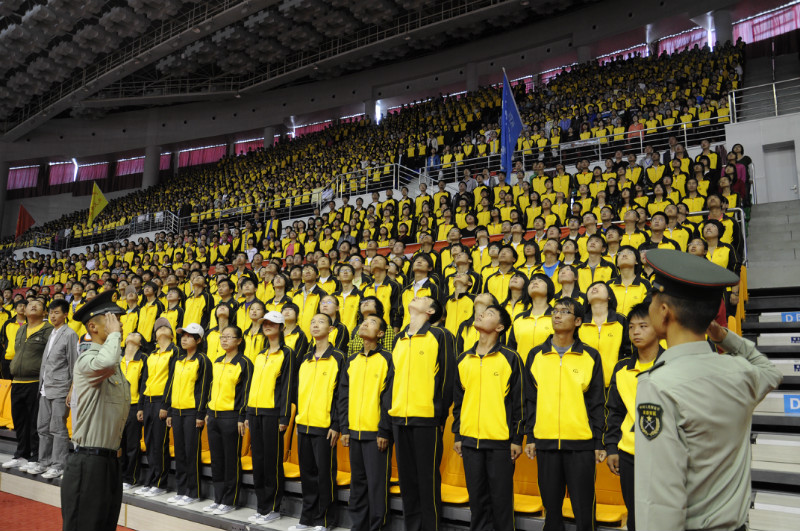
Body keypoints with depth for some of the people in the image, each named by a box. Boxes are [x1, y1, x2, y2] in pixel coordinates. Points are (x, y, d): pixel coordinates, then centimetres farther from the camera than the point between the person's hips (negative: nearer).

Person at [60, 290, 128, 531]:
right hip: (88, 463, -9)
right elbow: (105, 362, -40)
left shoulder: (115, 364, 15)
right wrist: (114, 334, -22)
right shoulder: (87, 360, -14)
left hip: (110, 461, 9)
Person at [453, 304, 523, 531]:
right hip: (470, 440, 4)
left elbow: (518, 401, -3)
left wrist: (517, 439, -5)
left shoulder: (510, 358, -2)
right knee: (477, 498, 12)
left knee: (501, 498, 4)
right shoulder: (463, 360, 10)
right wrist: (457, 435, 12)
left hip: (500, 441, -4)